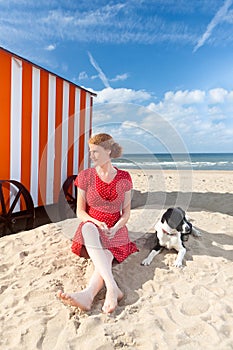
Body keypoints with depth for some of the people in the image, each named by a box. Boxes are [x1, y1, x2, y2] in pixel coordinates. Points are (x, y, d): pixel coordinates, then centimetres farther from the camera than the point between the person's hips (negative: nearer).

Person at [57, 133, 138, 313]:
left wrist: (115, 228, -16)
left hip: (116, 230, 1)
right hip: (91, 226, 0)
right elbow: (80, 212, 1)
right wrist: (98, 224, -18)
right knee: (88, 228, -38)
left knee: (105, 257, -33)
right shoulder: (85, 176, 0)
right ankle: (113, 288, -50)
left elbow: (126, 212, 4)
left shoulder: (124, 177, 2)